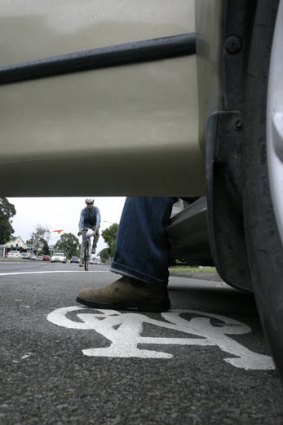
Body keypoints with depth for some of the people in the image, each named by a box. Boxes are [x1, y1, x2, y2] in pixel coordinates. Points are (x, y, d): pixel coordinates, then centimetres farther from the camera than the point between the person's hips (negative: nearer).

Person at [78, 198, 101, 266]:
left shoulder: (96, 209, -17)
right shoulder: (83, 210, -17)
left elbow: (98, 218, -29)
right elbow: (81, 220, -25)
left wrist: (97, 227, -45)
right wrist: (80, 229, -39)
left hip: (94, 226, 1)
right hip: (86, 227, -1)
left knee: (97, 234, -32)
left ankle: (94, 245, -2)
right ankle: (81, 259, -9)